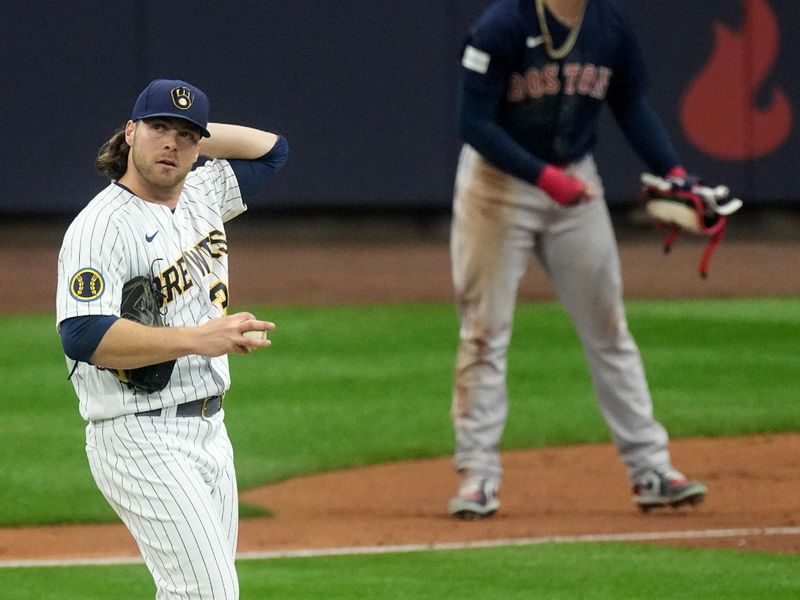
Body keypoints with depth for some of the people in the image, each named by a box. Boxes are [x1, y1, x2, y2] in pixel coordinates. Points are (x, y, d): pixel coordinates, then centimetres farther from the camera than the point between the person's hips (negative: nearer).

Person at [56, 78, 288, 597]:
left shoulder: (202, 196, 12)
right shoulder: (102, 226, -13)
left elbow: (268, 148, 29)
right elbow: (83, 336, -25)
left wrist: (196, 133, 13)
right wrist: (198, 339, -31)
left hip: (209, 432, 9)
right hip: (144, 440, -9)